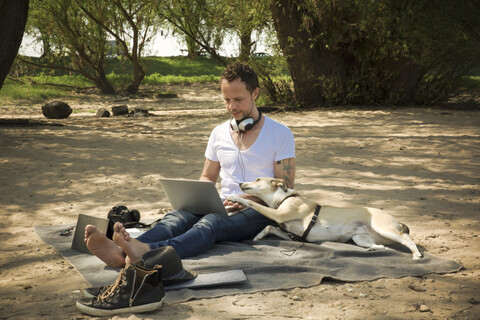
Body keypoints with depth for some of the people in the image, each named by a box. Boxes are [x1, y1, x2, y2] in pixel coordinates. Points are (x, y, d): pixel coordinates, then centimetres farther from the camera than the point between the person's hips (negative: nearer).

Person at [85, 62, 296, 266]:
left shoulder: (280, 134, 3)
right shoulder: (219, 133, 18)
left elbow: (285, 188, -1)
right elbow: (207, 178, 26)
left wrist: (248, 199, -18)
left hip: (258, 211, -4)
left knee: (211, 223, -37)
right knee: (177, 217, -29)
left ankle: (147, 252, -65)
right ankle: (121, 252, -57)